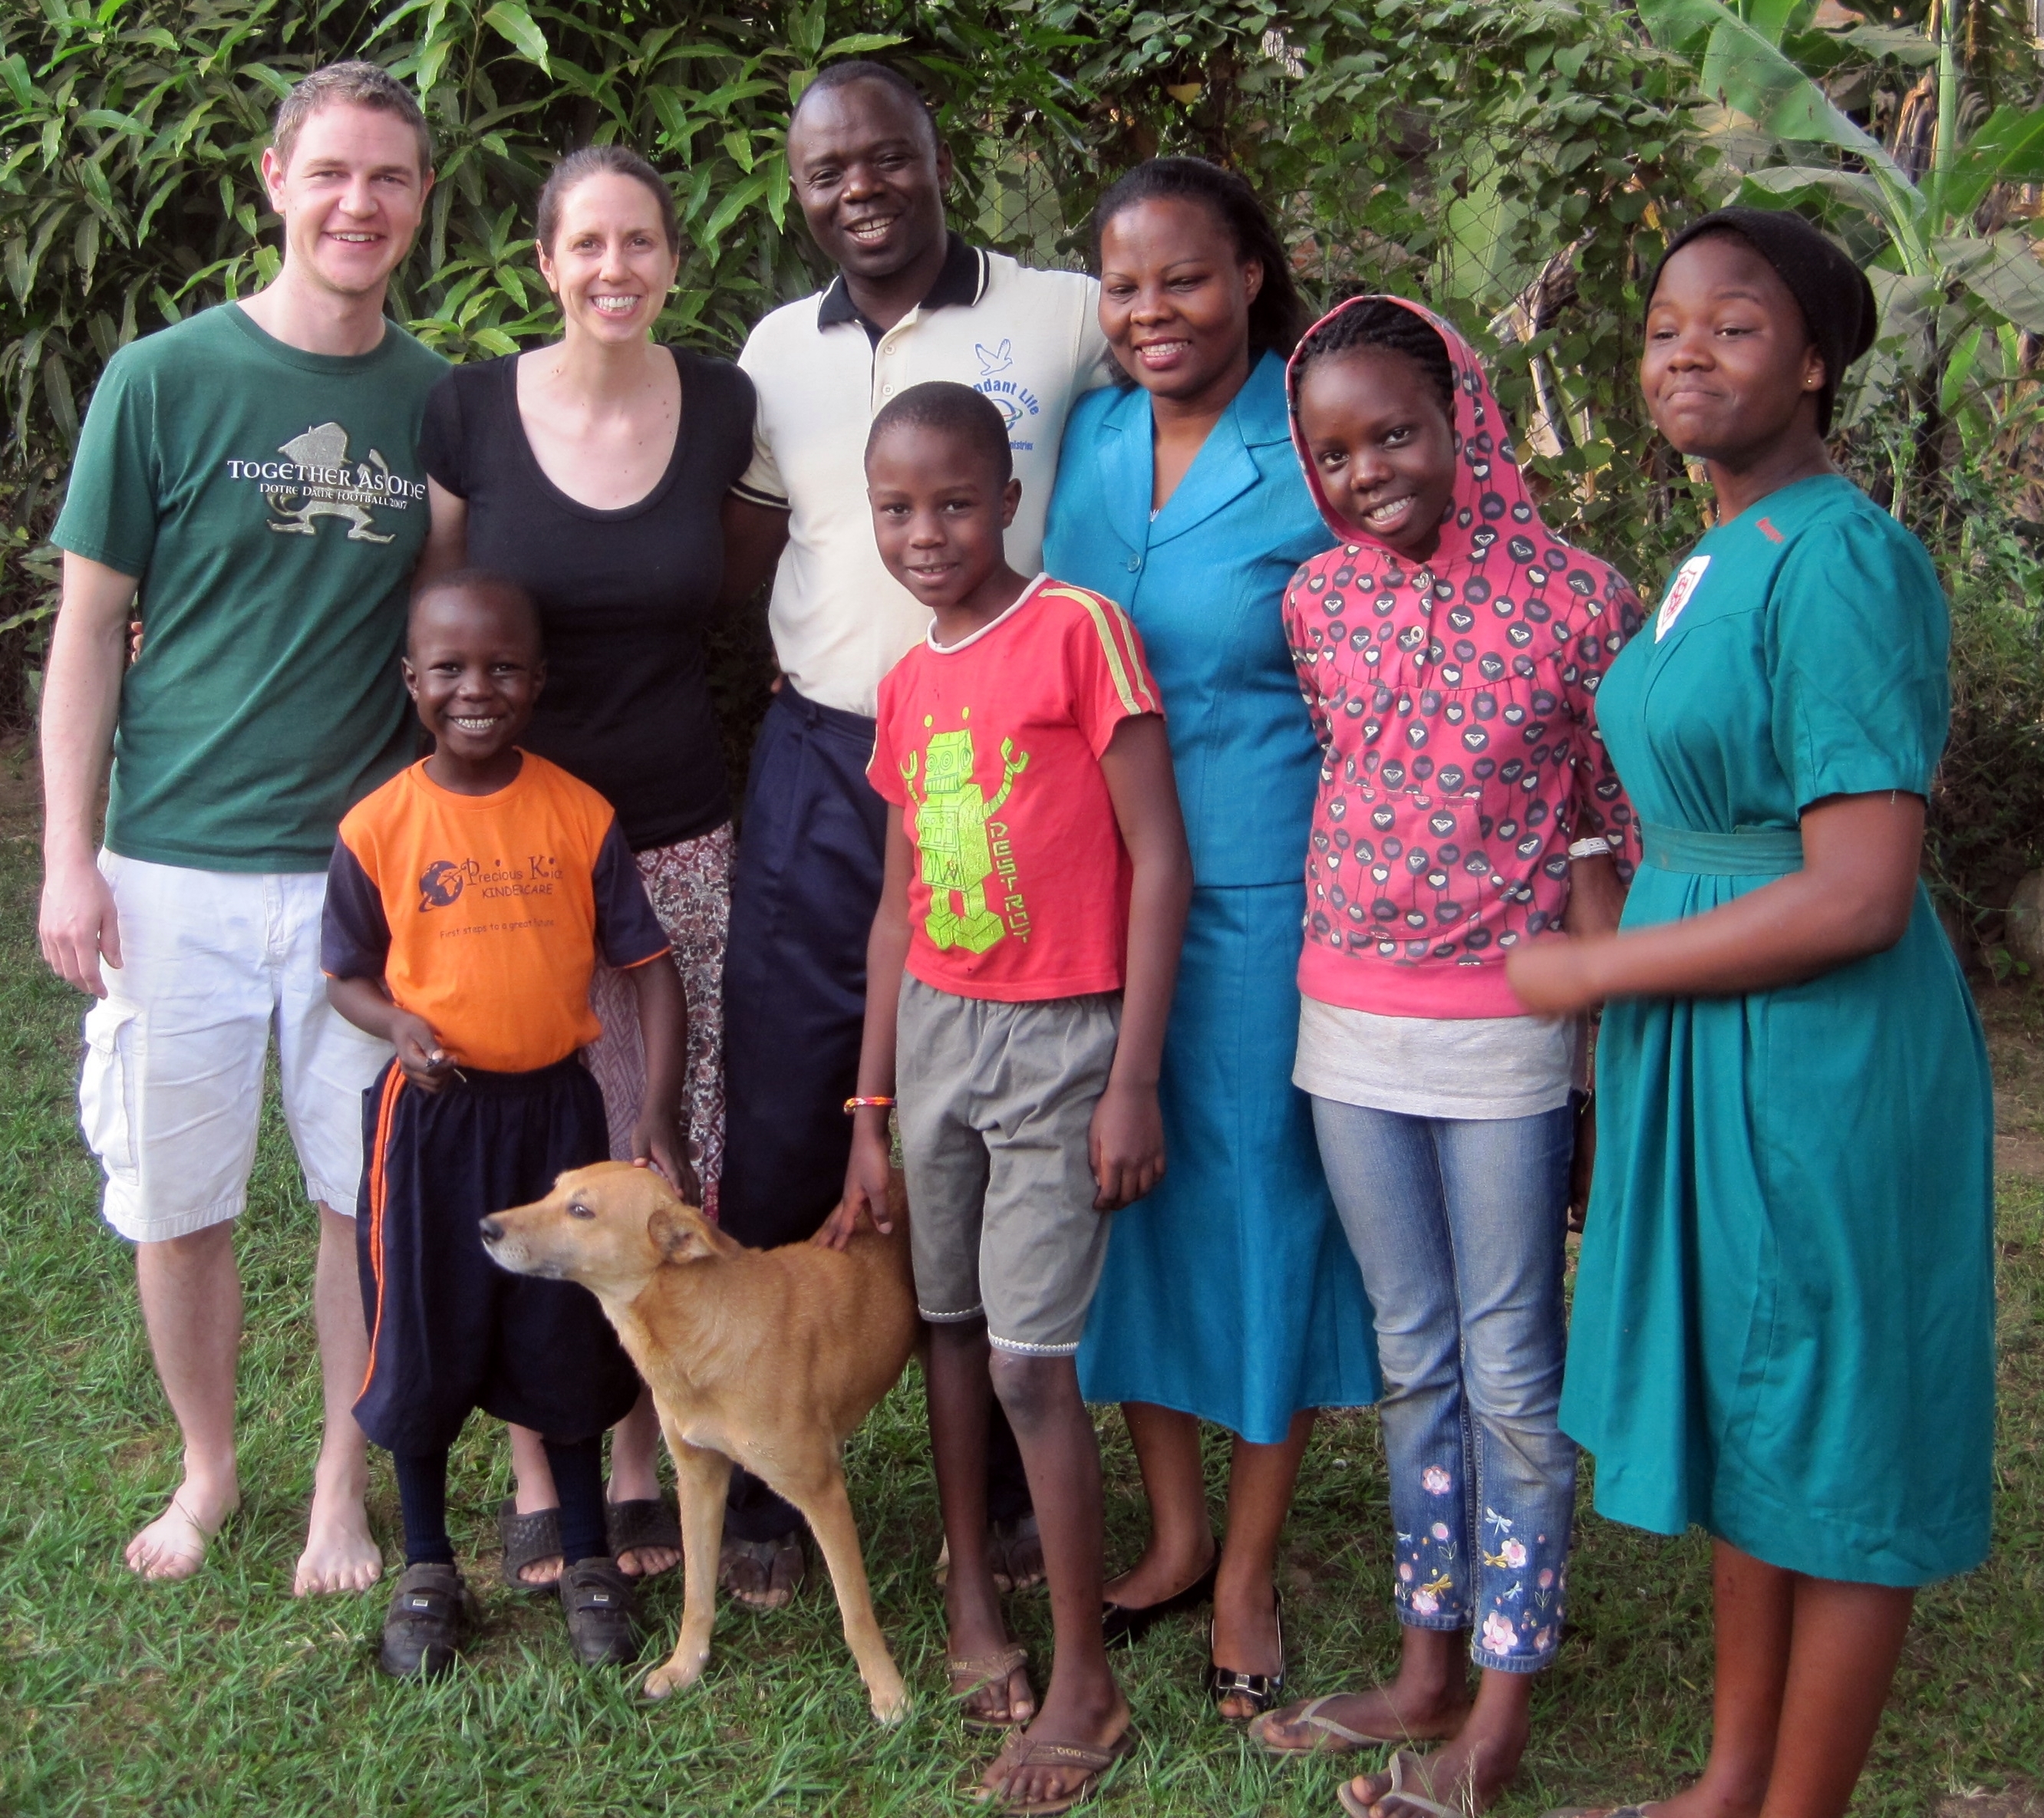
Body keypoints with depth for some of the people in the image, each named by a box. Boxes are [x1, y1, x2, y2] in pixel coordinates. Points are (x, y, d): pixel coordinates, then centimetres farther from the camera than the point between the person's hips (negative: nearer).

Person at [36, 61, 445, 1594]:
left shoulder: (442, 403, 3)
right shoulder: (164, 380, -3)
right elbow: (91, 629, 0)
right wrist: (70, 857, -4)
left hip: (368, 863, 2)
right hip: (176, 863, -1)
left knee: (370, 1191, 8)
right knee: (176, 1197, 9)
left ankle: (343, 1488, 26)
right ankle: (209, 1470, 31)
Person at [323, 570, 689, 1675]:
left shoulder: (580, 815, -6)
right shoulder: (379, 826, -7)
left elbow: (648, 965, -4)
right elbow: (347, 975, 4)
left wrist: (658, 1112, -12)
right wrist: (397, 1024, -18)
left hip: (555, 1107, 1)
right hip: (428, 1114, 0)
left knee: (565, 1342, 12)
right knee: (422, 1343, 10)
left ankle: (586, 1558, 31)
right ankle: (427, 1568, 30)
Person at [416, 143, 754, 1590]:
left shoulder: (726, 408, 0)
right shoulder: (470, 412, -4)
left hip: (680, 843, 1)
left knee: (672, 1161, 6)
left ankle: (643, 1461, 24)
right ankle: (537, 1470, 22)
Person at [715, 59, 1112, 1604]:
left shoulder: (1064, 318, -2)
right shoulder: (778, 350, 11)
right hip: (819, 771, 3)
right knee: (786, 1125, 4)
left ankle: (1016, 1476, 24)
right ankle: (763, 1479, 20)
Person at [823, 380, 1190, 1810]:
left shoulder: (1079, 629, -10)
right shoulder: (906, 683, 9)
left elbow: (1160, 861, -12)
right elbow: (900, 905, 13)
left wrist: (1133, 1083, -14)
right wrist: (869, 1114, 14)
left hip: (1059, 1040, -6)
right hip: (935, 1032, 6)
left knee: (1033, 1362, -5)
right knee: (950, 1323, 13)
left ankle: (1085, 1685, 11)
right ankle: (973, 1604, 32)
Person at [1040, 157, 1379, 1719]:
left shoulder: (1320, 454, -9)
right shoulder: (1088, 436, 7)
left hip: (1264, 888, -5)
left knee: (1263, 1193, 5)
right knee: (1125, 1186, 12)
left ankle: (1248, 1567, 22)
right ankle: (1174, 1526, 31)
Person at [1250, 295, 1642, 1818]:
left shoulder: (1579, 604, -8)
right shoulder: (1316, 602, 3)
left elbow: (1618, 834, -3)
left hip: (1506, 1029, -4)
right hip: (1348, 1021, 4)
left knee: (1513, 1376, 5)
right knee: (1415, 1360, 15)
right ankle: (1428, 1673, 29)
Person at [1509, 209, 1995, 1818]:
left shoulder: (1840, 560, -18)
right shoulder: (1719, 555, 9)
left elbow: (1860, 898, -23)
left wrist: (1596, 971, -16)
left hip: (1821, 1059, -9)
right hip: (1702, 1047, 9)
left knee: (1834, 1444, 7)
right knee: (1742, 1418, 20)